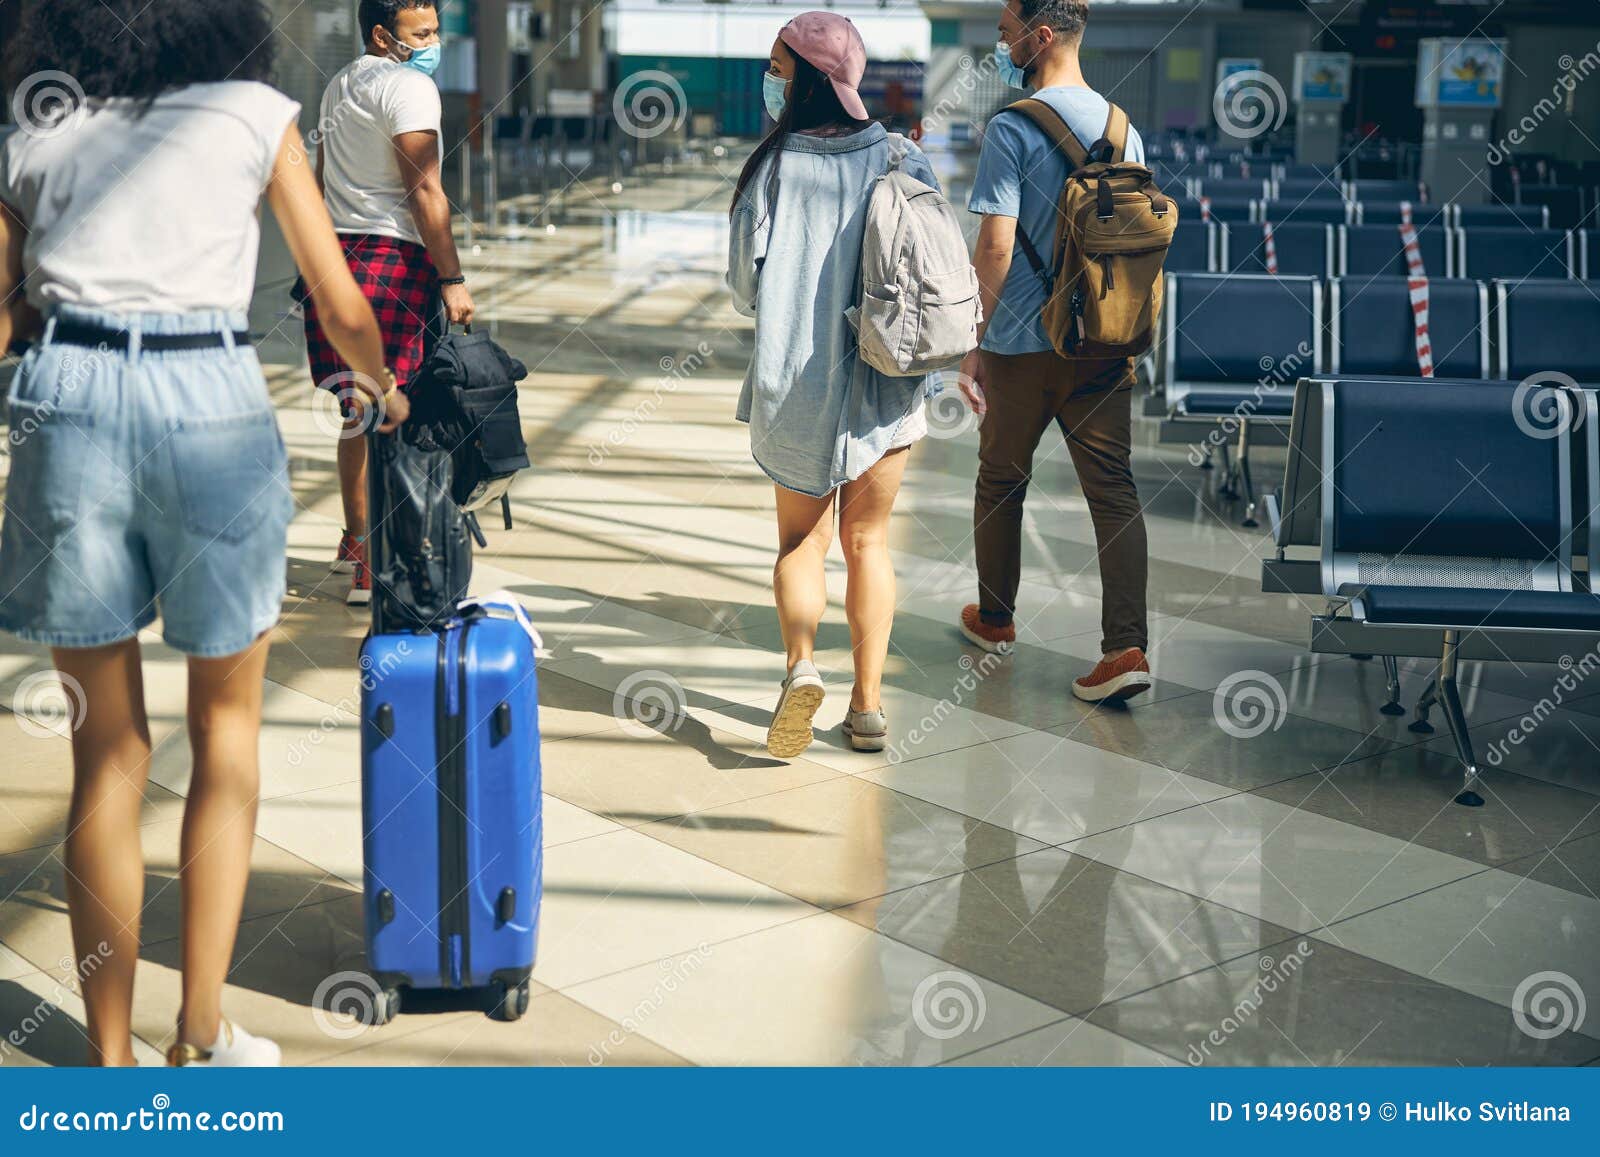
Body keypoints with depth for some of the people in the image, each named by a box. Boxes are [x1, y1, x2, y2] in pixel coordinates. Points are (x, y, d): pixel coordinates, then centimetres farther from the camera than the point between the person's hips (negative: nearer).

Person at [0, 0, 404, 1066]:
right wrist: (384, 392, 34)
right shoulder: (255, 113, 13)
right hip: (209, 404, -2)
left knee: (108, 751, 11)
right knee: (228, 723, 16)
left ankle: (110, 1066, 17)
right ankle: (204, 1035, 16)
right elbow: (341, 308, 14)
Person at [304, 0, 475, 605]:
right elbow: (424, 189, -16)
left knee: (359, 410, 18)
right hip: (395, 259, -9)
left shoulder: (339, 84, 20)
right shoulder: (409, 85, -9)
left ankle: (355, 539, 29)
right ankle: (375, 565, -6)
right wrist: (452, 278, -16)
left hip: (334, 254, 9)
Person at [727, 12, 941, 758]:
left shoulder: (775, 168, -9)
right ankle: (869, 702, 11)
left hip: (796, 383, -1)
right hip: (886, 385, 2)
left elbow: (745, 289, -6)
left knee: (801, 537, 16)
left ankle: (801, 663, -7)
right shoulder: (903, 160, -4)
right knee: (868, 541, 15)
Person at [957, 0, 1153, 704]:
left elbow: (995, 247, -16)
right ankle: (1126, 647, -7)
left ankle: (995, 619, 30)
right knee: (1114, 490, 2)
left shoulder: (1012, 129, -12)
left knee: (1001, 481, 15)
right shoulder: (1122, 126, 7)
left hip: (1024, 344, -4)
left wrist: (975, 342, -8)